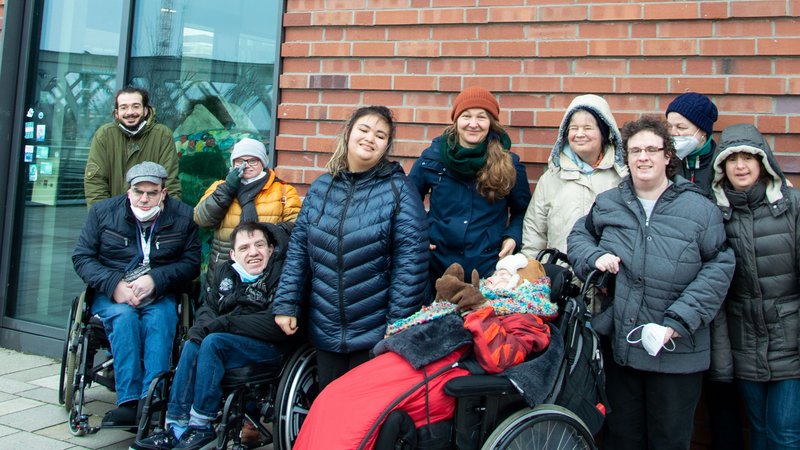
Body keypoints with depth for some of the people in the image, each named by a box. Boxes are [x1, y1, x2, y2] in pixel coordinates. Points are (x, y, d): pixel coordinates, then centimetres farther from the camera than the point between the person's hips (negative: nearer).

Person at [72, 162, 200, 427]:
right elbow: (82, 257, 3)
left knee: (160, 319, -33)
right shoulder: (103, 212, 7)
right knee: (124, 316, -33)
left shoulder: (182, 216, 4)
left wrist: (155, 280, -18)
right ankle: (129, 402, -39)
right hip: (111, 295, 0)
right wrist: (115, 284, -14)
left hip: (160, 295, 0)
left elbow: (191, 262, -1)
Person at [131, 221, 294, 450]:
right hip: (230, 342, 6)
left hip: (271, 346, -6)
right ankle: (175, 429, -17)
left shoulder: (280, 274, -10)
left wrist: (221, 324, -21)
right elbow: (208, 307, 15)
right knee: (192, 345, -21)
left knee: (213, 341, -28)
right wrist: (205, 323, -11)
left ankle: (201, 426, -18)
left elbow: (275, 324, -21)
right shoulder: (227, 272, 13)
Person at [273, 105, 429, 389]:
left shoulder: (399, 191, -8)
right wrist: (286, 304, 1)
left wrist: (399, 326, -15)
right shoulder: (321, 188, 5)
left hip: (376, 335, -4)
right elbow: (298, 250, 8)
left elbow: (410, 263, -12)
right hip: (325, 331, 4)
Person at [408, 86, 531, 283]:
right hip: (437, 266, 1)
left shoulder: (509, 164, -2)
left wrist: (513, 237, -7)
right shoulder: (432, 157, 0)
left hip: (489, 269, 0)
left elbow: (522, 211, 11)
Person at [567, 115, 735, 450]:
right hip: (617, 344, 3)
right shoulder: (607, 203, 6)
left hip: (676, 352, -2)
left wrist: (679, 321, -16)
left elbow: (719, 267, -8)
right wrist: (595, 257, -5)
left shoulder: (700, 209, -4)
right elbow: (578, 235, 19)